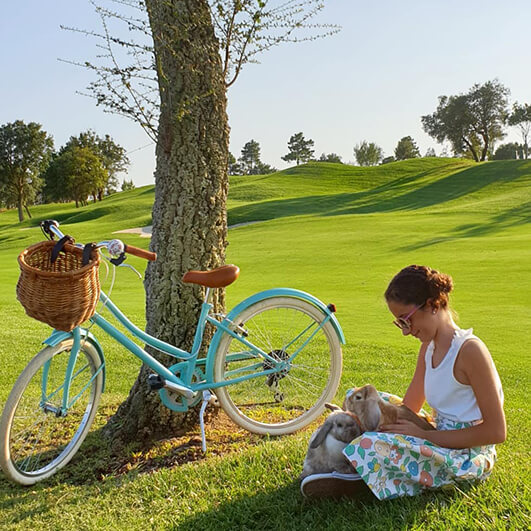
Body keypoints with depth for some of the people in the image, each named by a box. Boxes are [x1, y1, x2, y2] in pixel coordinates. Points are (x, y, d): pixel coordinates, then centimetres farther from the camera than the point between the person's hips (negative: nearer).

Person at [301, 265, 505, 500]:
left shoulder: (470, 350, -21)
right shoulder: (428, 347, 6)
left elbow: (496, 431, -21)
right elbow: (408, 408, 9)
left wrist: (424, 434, -21)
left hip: (469, 457, -9)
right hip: (441, 442, 9)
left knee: (373, 445, -29)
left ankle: (353, 479, -2)